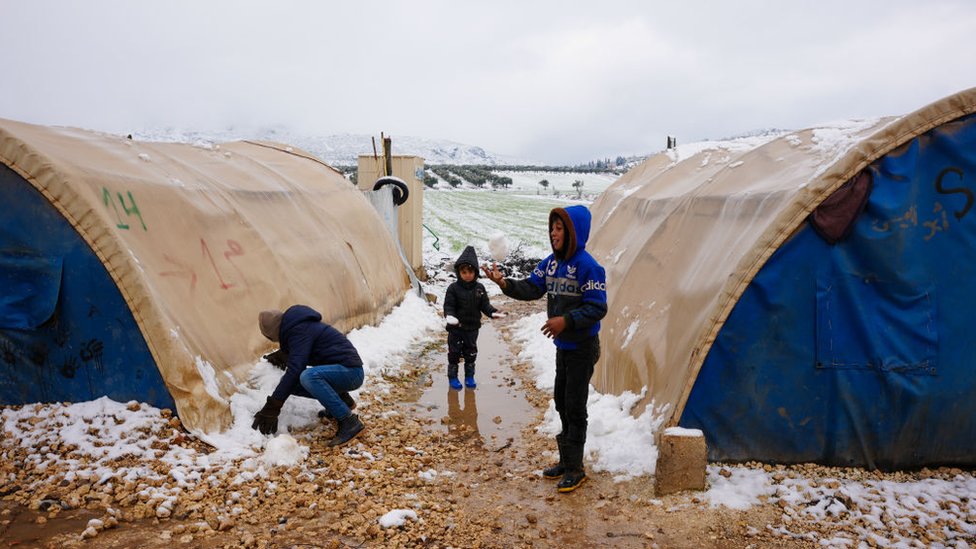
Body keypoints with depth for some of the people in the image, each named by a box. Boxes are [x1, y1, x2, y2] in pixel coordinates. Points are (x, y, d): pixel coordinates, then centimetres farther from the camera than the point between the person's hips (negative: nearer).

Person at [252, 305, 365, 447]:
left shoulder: (300, 331, -15)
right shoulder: (298, 326, 16)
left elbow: (295, 369, -24)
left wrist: (272, 407, -23)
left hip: (350, 371, -10)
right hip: (342, 371, 10)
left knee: (308, 376, -36)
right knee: (291, 382, 3)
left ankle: (349, 422, -27)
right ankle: (342, 400, 12)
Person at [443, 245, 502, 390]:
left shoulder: (479, 288, -1)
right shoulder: (453, 288, -12)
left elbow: (485, 304, 2)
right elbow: (448, 305, -12)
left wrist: (492, 312, -17)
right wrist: (449, 315, -32)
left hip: (472, 327, 3)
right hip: (456, 327, -3)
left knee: (471, 352, 14)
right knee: (454, 352, 7)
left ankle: (469, 376, 29)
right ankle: (453, 377, 21)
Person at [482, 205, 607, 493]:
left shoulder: (588, 266, -20)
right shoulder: (551, 262, 4)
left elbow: (598, 308, -21)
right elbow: (531, 288, 2)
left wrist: (567, 321, -31)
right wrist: (505, 283, -15)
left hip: (582, 348, -8)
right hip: (562, 346, 8)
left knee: (575, 407, -1)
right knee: (562, 402, 16)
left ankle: (575, 469, 12)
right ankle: (566, 460, 31)